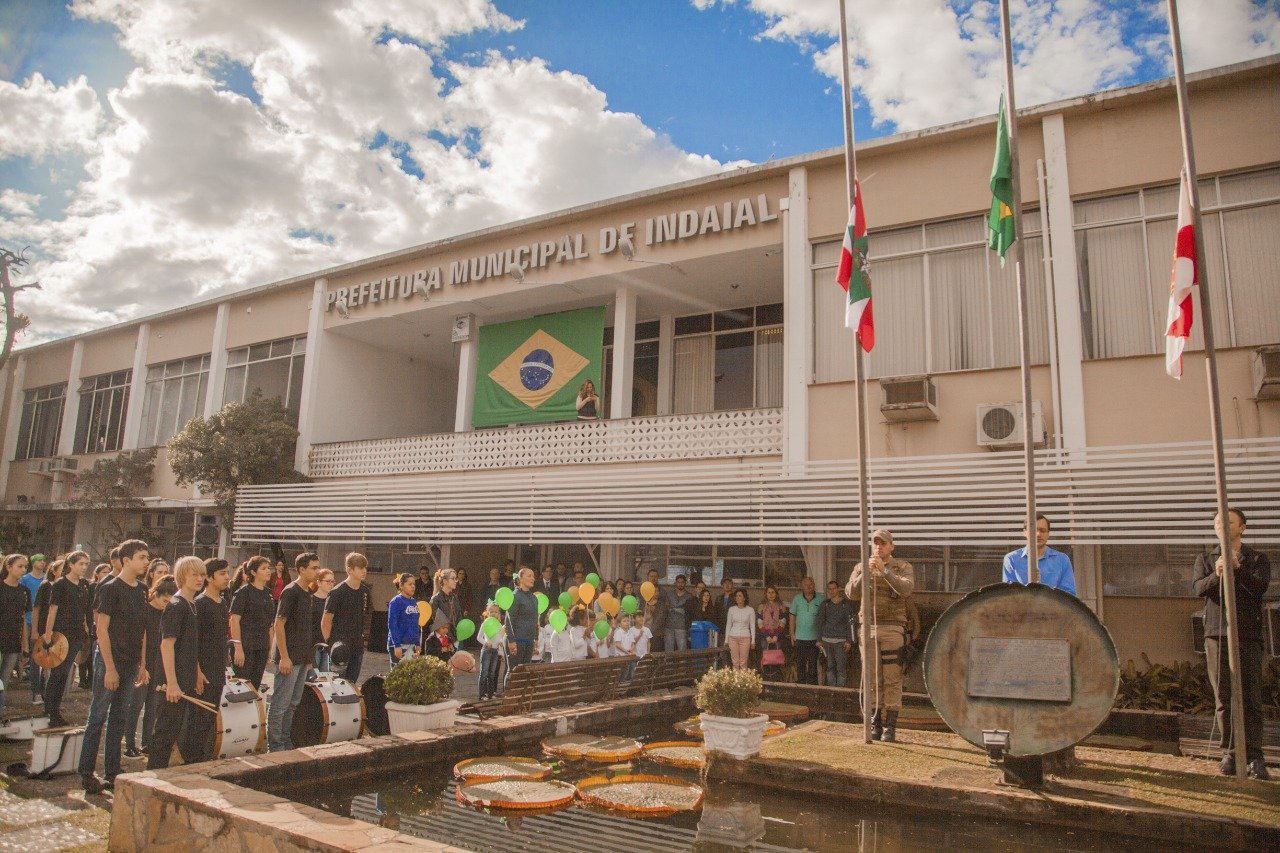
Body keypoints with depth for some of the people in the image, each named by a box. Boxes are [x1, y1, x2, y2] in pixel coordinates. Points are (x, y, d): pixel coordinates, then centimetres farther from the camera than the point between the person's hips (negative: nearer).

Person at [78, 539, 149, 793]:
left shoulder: (142, 590, 9)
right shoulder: (110, 589, -11)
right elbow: (102, 629, -13)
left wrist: (142, 664, 11)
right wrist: (110, 667, -16)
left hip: (131, 663, 7)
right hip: (109, 662, -6)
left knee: (120, 719, 11)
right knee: (98, 717, 2)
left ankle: (112, 773, 18)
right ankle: (86, 772, 12)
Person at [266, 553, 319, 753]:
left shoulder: (306, 593, 12)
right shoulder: (290, 592, -13)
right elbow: (279, 624, -17)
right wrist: (284, 657, -19)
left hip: (302, 658, 9)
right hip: (289, 658, -9)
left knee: (293, 703, 15)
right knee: (280, 704, 0)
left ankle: (286, 743, 24)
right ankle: (275, 747, 7)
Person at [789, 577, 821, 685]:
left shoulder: (820, 599, 0)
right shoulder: (797, 599, 4)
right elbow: (792, 617, 9)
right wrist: (792, 634, 5)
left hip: (814, 637, -1)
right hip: (800, 637, 1)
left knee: (813, 663, 3)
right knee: (800, 663, 6)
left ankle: (812, 683, 12)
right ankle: (800, 682, 15)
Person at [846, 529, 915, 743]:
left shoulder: (903, 568, 6)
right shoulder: (861, 567, 12)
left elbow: (906, 589, -15)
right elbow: (851, 593, -3)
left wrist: (884, 571, -24)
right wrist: (866, 572, -16)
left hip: (893, 629, -2)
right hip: (868, 628, 2)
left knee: (892, 679, -3)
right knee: (872, 678, 5)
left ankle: (890, 725, 2)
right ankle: (875, 723, 12)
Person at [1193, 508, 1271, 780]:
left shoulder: (1257, 559, 9)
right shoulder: (1206, 559, 14)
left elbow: (1261, 586, -10)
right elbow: (1198, 587, -3)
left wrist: (1238, 568, -28)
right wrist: (1216, 575, -24)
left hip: (1248, 635, -1)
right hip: (1217, 634, 1)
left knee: (1251, 698, -3)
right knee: (1223, 699, 3)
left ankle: (1255, 757, 0)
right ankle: (1230, 753, 10)